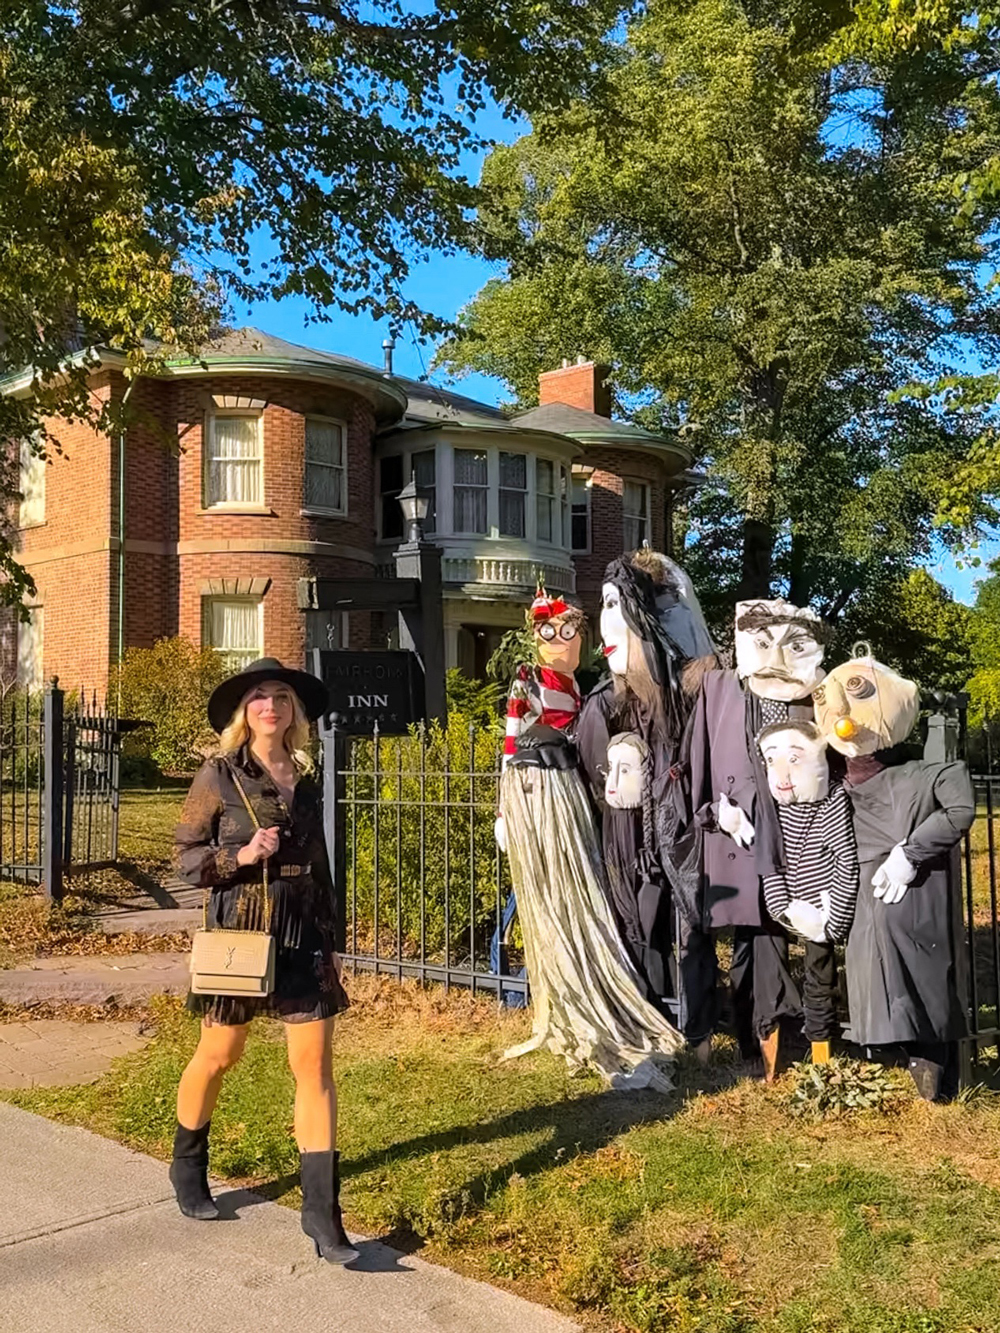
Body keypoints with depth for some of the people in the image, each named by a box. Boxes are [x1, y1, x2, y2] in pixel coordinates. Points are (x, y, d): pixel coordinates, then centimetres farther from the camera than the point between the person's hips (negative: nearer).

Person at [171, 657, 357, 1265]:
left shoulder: (307, 780, 8)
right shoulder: (220, 775, -4)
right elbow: (185, 856, -3)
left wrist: (331, 941, 13)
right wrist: (240, 855, -20)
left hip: (305, 931, 3)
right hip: (241, 927, -3)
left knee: (316, 1066, -2)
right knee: (218, 1056, 12)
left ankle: (322, 1208, 5)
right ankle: (188, 1168, 39)